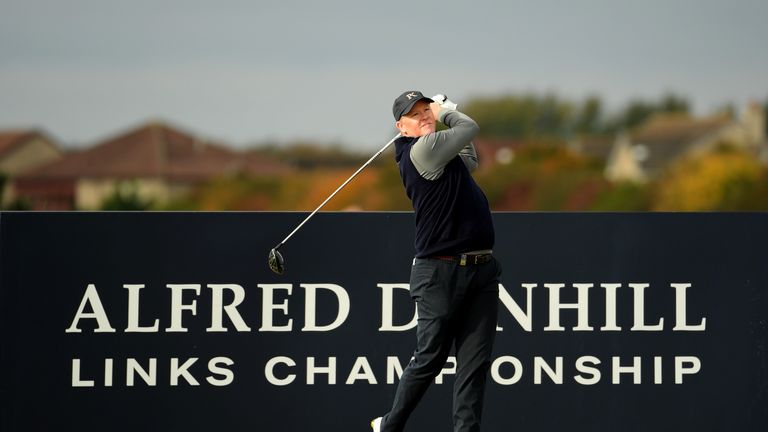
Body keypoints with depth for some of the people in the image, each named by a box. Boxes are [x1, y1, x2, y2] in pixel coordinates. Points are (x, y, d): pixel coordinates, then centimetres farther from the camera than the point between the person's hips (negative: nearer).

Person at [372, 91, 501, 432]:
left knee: (474, 364, 0)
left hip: (482, 272, 8)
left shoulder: (441, 156, 17)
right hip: (441, 273, -8)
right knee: (429, 360, 3)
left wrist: (442, 111, 28)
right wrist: (445, 111, 17)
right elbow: (470, 128, -3)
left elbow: (469, 161, 36)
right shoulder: (422, 150, -10)